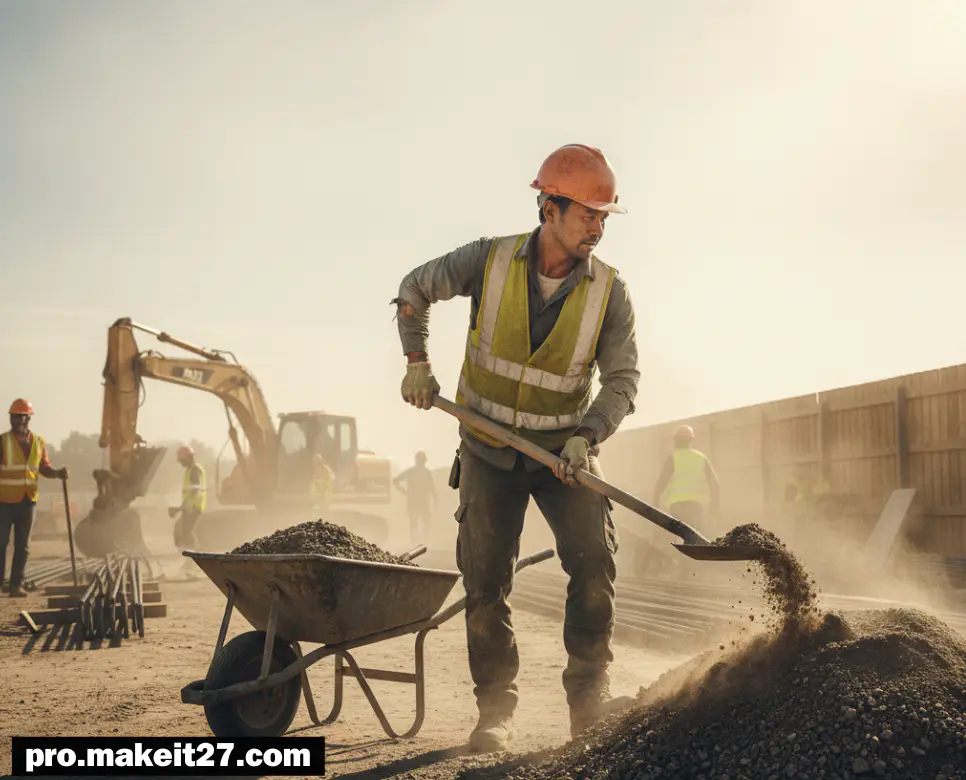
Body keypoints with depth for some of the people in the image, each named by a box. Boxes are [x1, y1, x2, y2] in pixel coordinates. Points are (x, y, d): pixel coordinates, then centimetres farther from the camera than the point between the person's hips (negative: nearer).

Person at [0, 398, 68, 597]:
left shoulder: (39, 442, 6)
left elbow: (44, 468, 13)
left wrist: (58, 473, -6)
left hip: (27, 501, 3)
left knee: (23, 545, 6)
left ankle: (17, 585, 11)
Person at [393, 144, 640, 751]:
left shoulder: (610, 292, -12)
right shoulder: (489, 261, -13)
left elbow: (623, 378, -9)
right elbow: (414, 291, 4)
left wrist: (586, 436, -25)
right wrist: (418, 363, -1)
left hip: (566, 450, 0)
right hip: (490, 450, 0)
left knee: (594, 560, -14)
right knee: (486, 580, 0)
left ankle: (588, 698, -3)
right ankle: (496, 709, 11)